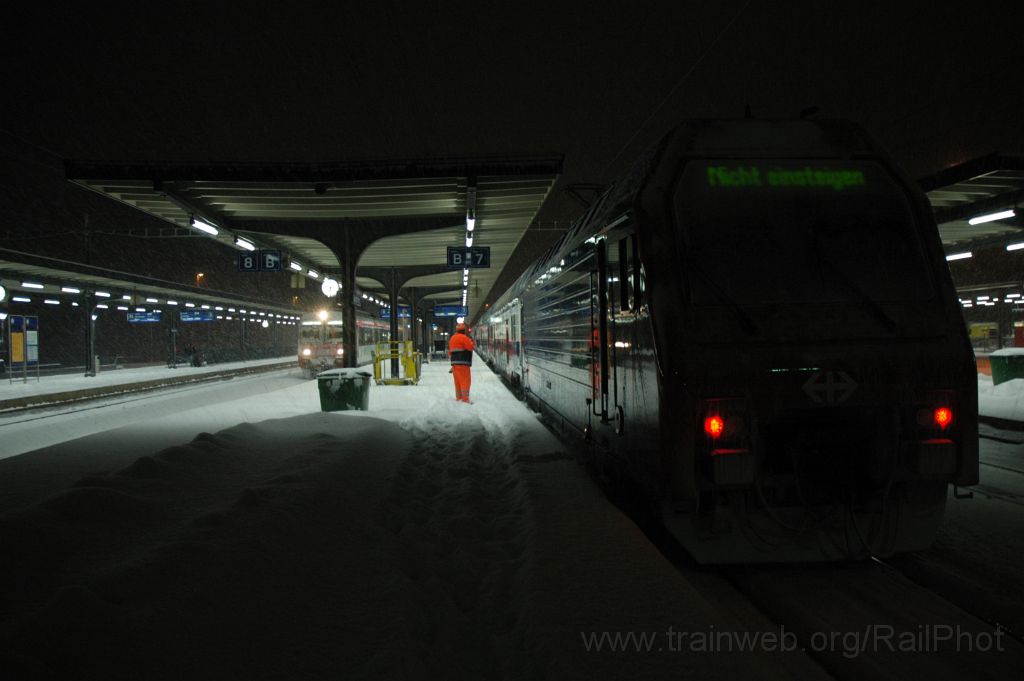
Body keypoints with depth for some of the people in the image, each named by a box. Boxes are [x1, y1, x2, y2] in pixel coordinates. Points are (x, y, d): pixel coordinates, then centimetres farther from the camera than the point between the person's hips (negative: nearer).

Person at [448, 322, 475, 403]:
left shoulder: (452, 338, 18)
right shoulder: (463, 337, -10)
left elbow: (450, 351, 22)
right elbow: (471, 347, -15)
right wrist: (471, 341, 1)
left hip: (454, 362, 9)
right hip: (462, 363, -9)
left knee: (458, 381, 14)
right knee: (465, 380, -7)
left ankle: (458, 397, 19)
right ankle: (465, 398, -12)